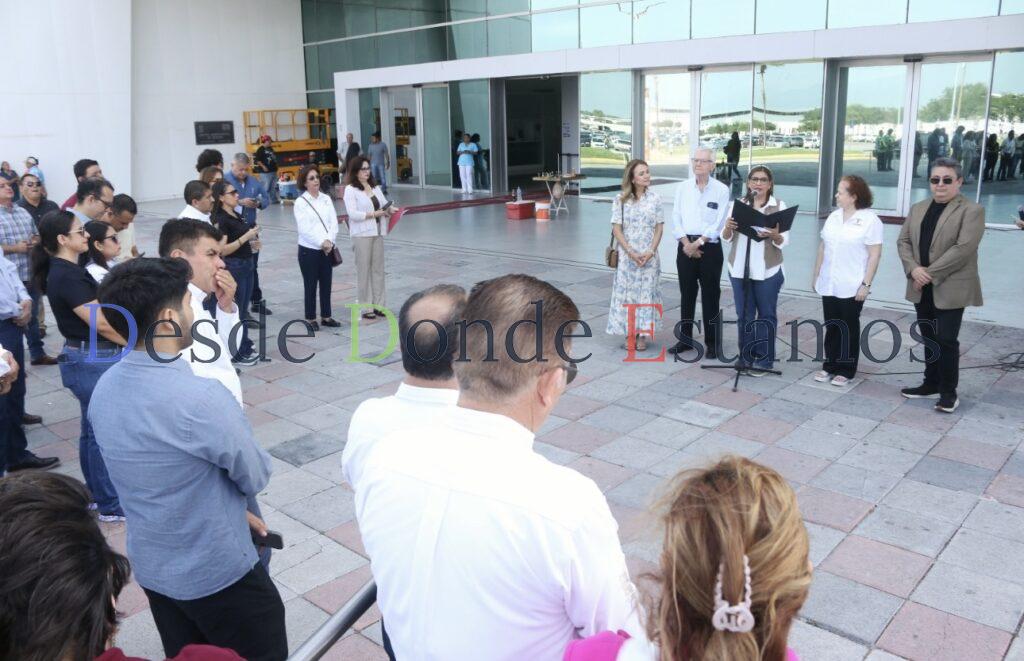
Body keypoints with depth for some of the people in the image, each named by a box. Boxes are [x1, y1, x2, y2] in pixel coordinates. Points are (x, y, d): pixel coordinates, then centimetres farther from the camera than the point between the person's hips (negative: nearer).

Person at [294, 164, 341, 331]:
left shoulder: (326, 198, 7)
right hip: (309, 250, -4)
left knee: (326, 284, 10)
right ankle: (310, 318, 14)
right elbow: (304, 229, -13)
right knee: (310, 285, 4)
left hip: (328, 249, 4)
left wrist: (329, 241, -12)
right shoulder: (300, 202, -6)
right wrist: (322, 243, -16)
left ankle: (326, 316, 21)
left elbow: (334, 222, 2)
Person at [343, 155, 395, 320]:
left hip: (377, 232, 6)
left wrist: (390, 209, -8)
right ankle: (366, 308, 6)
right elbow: (352, 213, -15)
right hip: (361, 235, -6)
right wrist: (374, 214, -19)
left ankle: (378, 305, 16)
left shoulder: (375, 187, 13)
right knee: (364, 270, -1)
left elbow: (384, 204, 15)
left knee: (378, 269, 8)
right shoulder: (350, 190, -7)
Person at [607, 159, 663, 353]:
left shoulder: (655, 198, 2)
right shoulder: (621, 200, -2)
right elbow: (616, 228, -3)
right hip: (627, 255, -1)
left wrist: (651, 252, -10)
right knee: (627, 292, 1)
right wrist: (631, 252, -12)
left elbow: (659, 227, 2)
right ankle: (628, 334, 11)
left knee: (646, 292, 3)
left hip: (649, 255, 1)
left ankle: (642, 334, 12)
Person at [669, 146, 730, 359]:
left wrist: (698, 242, -14)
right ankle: (685, 339, 20)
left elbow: (718, 223, -8)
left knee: (710, 296, 2)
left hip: (710, 248, -3)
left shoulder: (721, 190, -2)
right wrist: (687, 244, -9)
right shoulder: (683, 188, 7)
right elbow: (676, 219, 3)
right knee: (687, 294, 10)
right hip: (685, 247, 3)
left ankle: (712, 343, 10)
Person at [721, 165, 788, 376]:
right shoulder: (737, 205, 7)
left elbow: (784, 242, -5)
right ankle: (745, 358, 17)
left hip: (767, 270, -2)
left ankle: (764, 360, 12)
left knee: (766, 315, 4)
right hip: (739, 268, 2)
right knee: (744, 315, 8)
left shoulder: (779, 206, 0)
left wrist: (774, 235, -26)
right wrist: (728, 228, -16)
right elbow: (726, 238, 5)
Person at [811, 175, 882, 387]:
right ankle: (830, 365, 21)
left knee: (848, 328, 4)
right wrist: (816, 275, 13)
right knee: (831, 327, 11)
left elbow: (874, 255, -11)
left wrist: (866, 284, -15)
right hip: (828, 284, 5)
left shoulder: (870, 220, -9)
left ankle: (846, 370, 14)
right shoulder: (833, 217, 9)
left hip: (852, 287, -5)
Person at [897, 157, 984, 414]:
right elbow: (903, 241, 7)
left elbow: (963, 248, -17)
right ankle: (931, 384, 25)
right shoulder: (918, 209, 12)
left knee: (946, 340, -3)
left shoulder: (972, 211, -7)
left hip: (951, 289, -6)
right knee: (929, 339, 13)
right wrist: (913, 269, -11)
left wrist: (931, 273, -18)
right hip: (921, 287, 6)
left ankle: (948, 391, 9)